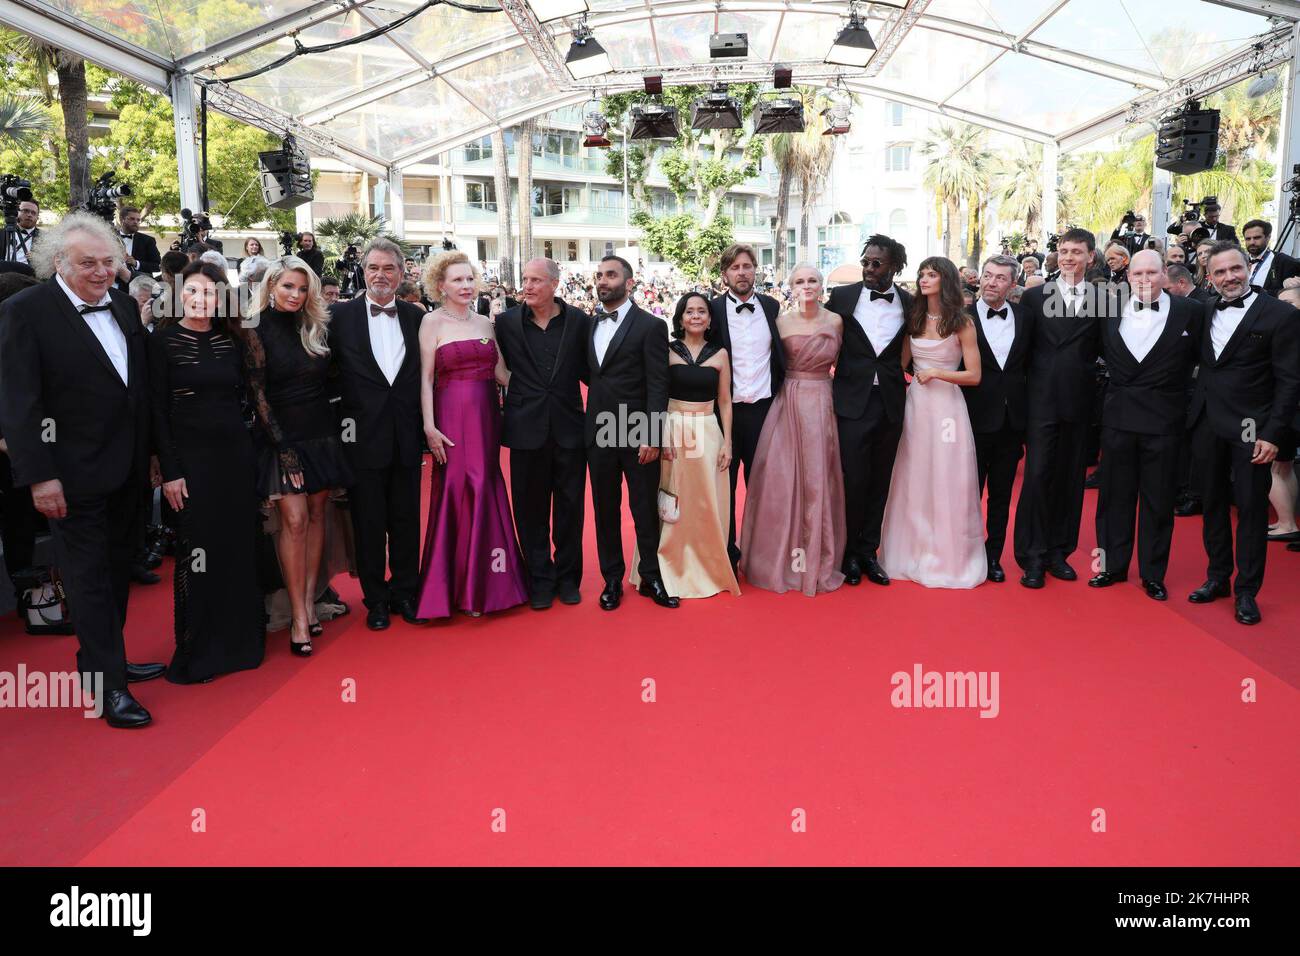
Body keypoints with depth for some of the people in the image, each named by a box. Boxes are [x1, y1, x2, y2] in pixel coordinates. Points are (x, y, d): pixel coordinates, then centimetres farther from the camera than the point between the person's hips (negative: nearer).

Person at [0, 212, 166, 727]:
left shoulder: (123, 304, 6)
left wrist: (149, 452, 10)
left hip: (127, 468, 6)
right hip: (75, 473, -6)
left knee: (116, 569, 17)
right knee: (89, 576, 2)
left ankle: (109, 659, 32)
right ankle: (106, 685, 11)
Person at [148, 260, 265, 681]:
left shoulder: (232, 342, 8)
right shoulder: (163, 343, -3)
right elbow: (158, 412, -5)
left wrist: (249, 449, 5)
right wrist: (169, 472, -10)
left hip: (236, 456, 4)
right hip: (191, 460, -4)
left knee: (239, 549, 8)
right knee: (196, 555, 1)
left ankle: (239, 638, 23)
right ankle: (196, 650, 15)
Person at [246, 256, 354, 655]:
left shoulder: (315, 326, 8)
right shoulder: (258, 329, -4)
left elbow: (325, 380, 11)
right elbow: (257, 393, -8)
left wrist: (335, 427, 2)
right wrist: (283, 447, -12)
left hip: (322, 433, 5)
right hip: (283, 436, -4)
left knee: (316, 515, 6)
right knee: (294, 521, -8)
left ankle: (309, 601, 14)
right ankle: (299, 618, -3)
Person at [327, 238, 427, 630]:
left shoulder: (416, 316, 6)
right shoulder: (340, 315, -1)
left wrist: (426, 424, 4)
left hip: (407, 437, 2)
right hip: (363, 435, -2)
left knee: (406, 520, 11)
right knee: (368, 523, 8)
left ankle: (405, 593, 26)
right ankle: (376, 599, 22)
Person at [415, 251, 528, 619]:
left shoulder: (486, 323, 13)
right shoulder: (432, 322, -1)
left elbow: (501, 374, 10)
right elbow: (425, 378, -6)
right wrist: (429, 426, -12)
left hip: (487, 417, 5)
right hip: (452, 418, -5)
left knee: (485, 491, 8)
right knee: (457, 492, -3)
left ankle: (483, 582, 20)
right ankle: (457, 586, 10)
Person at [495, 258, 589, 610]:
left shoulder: (579, 321, 0)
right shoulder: (507, 322, 1)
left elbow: (587, 371, 5)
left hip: (569, 427, 0)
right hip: (527, 428, 0)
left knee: (570, 507, 9)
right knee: (531, 508, 8)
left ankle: (568, 577, 25)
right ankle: (540, 580, 22)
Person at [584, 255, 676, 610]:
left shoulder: (651, 326, -5)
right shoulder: (588, 325, 11)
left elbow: (658, 386, -10)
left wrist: (651, 436, -15)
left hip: (638, 435, -5)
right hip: (598, 434, 5)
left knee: (646, 511, 5)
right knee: (605, 511, 11)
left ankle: (651, 578, 19)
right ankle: (612, 579, 24)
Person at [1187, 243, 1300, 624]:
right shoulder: (1203, 313, 7)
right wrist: (1194, 414, -1)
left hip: (1250, 430, -4)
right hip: (1207, 426, 4)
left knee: (1251, 508, 3)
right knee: (1212, 503, 13)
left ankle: (1246, 590, 14)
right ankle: (1217, 577, 26)